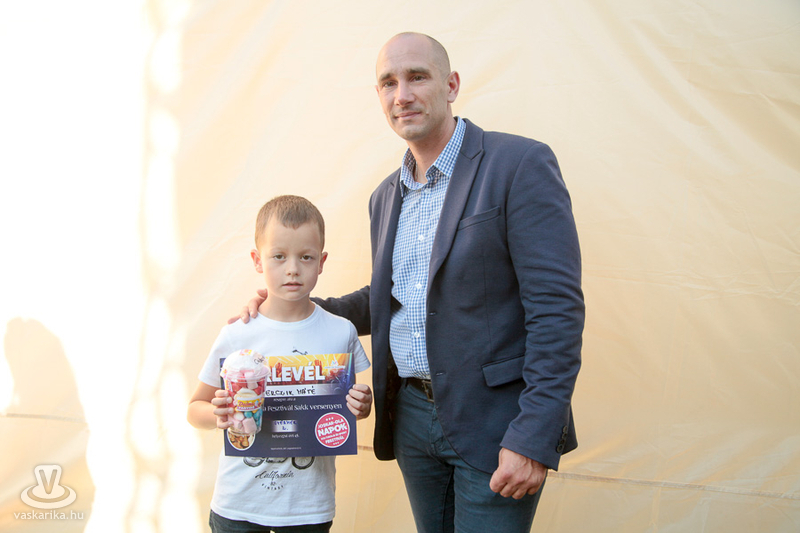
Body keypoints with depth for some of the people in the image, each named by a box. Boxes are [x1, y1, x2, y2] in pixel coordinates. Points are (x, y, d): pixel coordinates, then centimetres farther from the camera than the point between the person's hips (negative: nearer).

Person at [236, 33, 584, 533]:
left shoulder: (520, 164, -11)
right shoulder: (387, 196, 12)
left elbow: (556, 307, -16)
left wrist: (534, 438, -21)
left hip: (493, 422, -6)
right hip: (412, 415, 7)